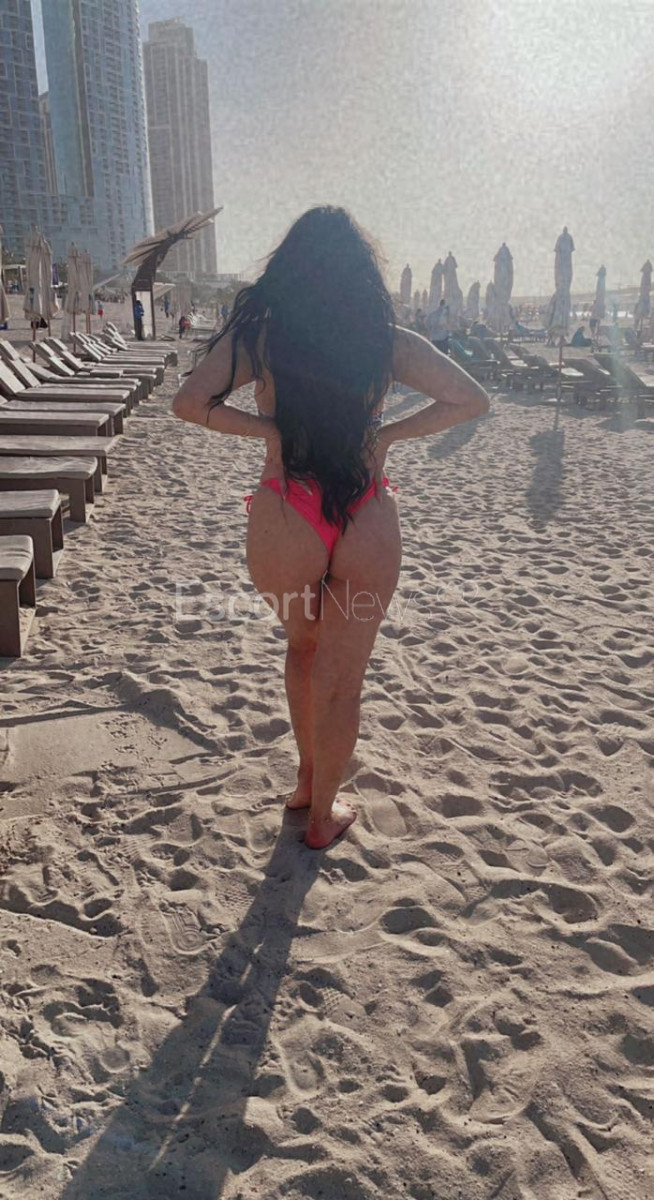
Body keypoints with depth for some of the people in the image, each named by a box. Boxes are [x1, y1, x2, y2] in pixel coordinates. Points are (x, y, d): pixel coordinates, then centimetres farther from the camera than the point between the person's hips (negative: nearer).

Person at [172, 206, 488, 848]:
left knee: (302, 645, 27)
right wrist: (387, 433, 4)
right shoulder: (386, 340, 0)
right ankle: (322, 814, 31)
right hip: (367, 524, 0)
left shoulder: (259, 334, -3)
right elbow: (471, 400, 4)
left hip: (284, 522, 0)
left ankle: (308, 777, 42)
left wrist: (267, 429, -2)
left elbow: (188, 402, -11)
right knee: (341, 676, 14)